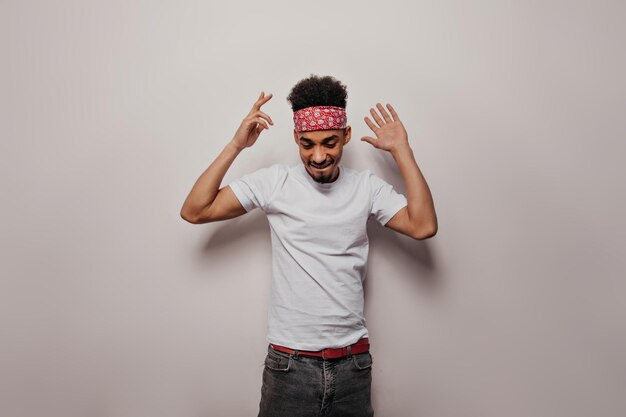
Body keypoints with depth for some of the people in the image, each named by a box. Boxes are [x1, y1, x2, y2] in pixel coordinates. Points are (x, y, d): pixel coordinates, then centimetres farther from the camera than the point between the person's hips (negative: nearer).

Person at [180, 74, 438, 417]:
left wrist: (401, 150, -8)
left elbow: (423, 227, -12)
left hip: (353, 362, 2)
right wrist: (236, 146, -11)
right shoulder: (274, 182, -4)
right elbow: (194, 211, -6)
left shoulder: (367, 188, 1)